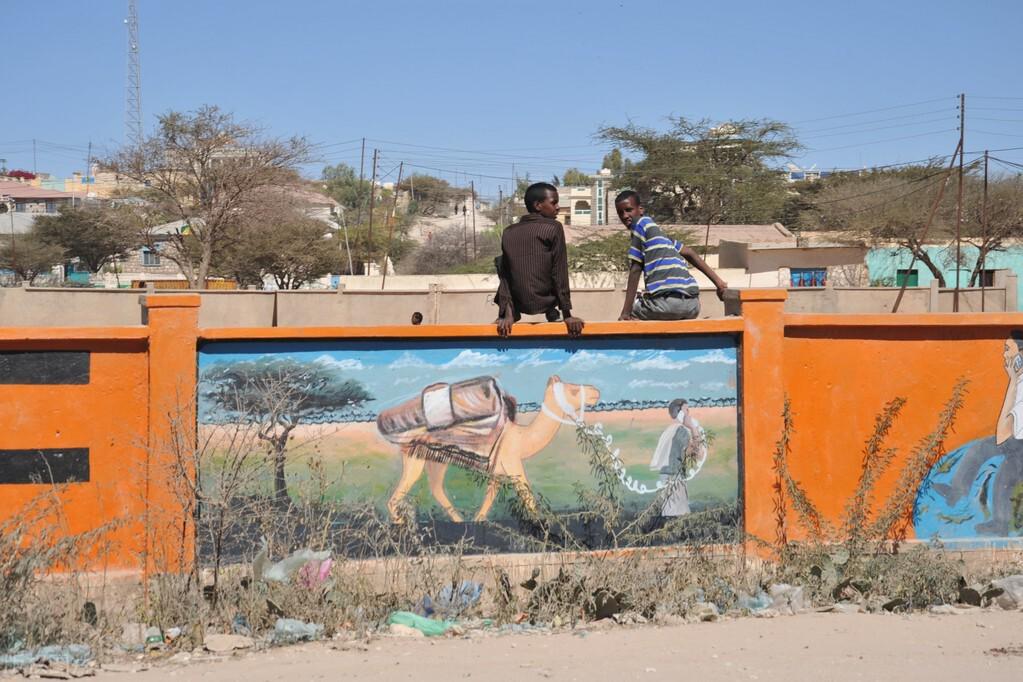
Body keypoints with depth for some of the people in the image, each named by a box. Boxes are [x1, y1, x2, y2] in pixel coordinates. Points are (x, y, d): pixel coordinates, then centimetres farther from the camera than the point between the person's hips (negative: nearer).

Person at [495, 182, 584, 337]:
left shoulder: (508, 233, 4)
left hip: (518, 305, 2)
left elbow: (504, 276, 0)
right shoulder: (553, 228, -7)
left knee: (500, 261, 26)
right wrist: (567, 314, -7)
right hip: (544, 305, -2)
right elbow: (560, 275, -9)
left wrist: (507, 313, -1)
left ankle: (508, 313, 26)